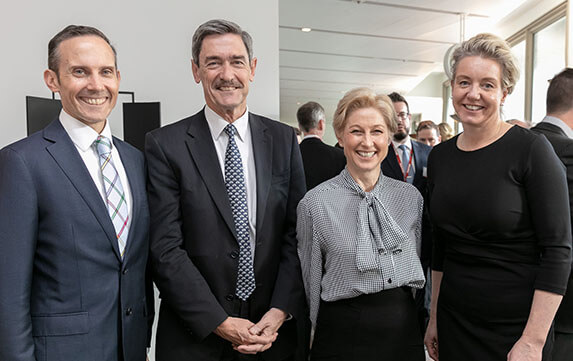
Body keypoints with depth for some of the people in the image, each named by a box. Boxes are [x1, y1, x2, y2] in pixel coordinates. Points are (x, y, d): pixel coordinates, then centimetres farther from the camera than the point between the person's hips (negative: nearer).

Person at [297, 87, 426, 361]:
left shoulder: (411, 196, 1)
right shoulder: (315, 203, -9)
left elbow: (421, 264, 11)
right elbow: (310, 282, -1)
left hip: (405, 330, 3)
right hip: (342, 335, -3)